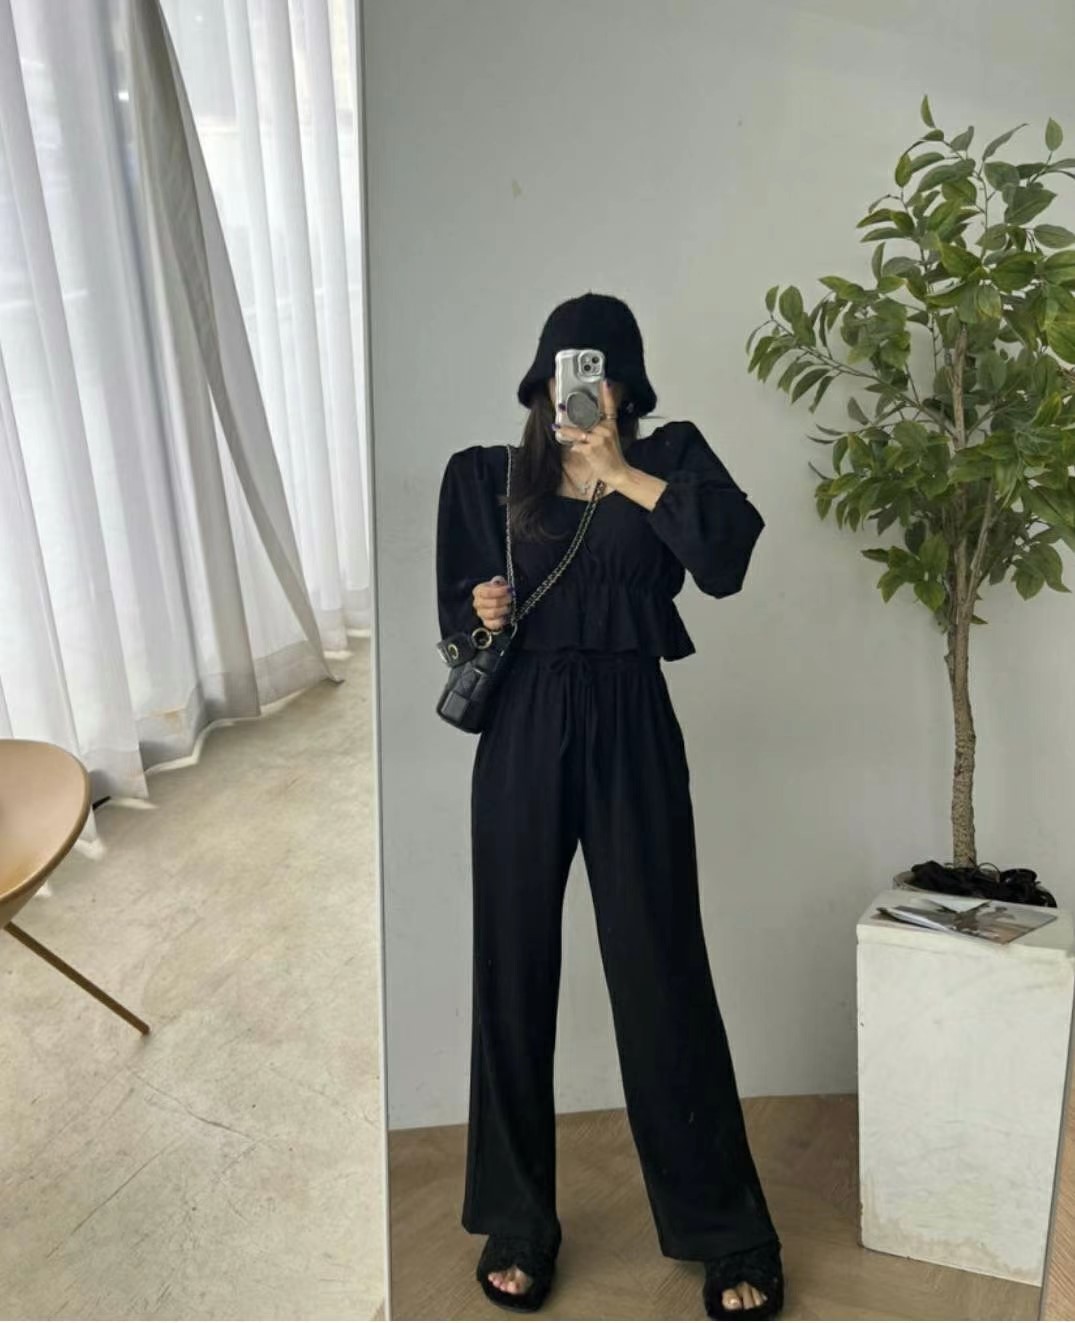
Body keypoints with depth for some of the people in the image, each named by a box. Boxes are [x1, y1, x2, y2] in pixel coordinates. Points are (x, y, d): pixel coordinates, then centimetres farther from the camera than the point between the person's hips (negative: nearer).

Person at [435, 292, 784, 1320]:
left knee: (662, 974, 3)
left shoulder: (669, 459, 4)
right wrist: (480, 611, -8)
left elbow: (729, 556, -15)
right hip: (522, 739, 2)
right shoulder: (483, 476, 8)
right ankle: (517, 1222, 25)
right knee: (514, 975, 6)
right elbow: (456, 610, 13)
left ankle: (727, 1233, 20)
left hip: (632, 737, -1)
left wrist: (624, 474, -14)